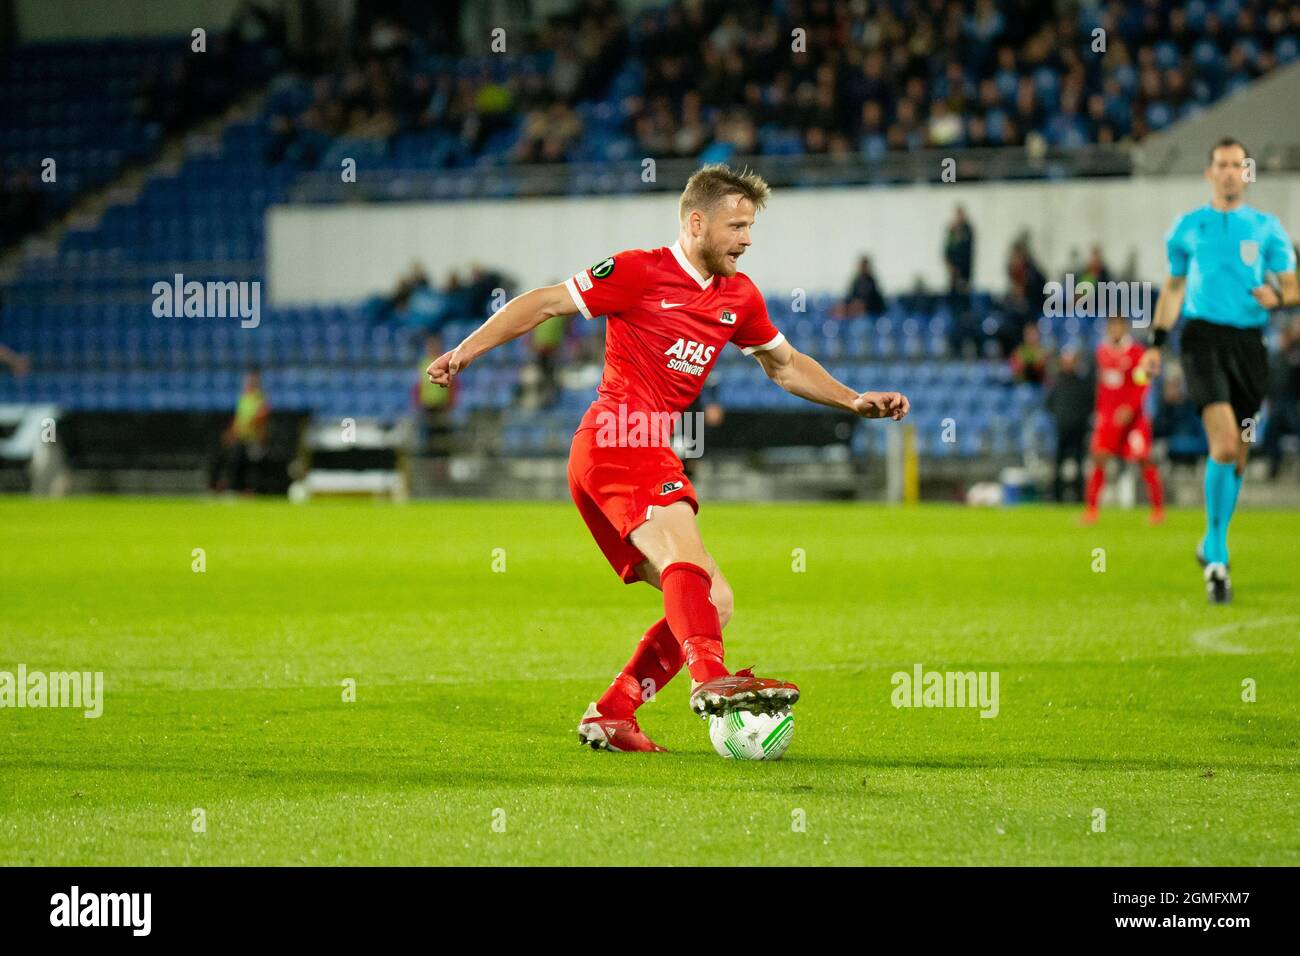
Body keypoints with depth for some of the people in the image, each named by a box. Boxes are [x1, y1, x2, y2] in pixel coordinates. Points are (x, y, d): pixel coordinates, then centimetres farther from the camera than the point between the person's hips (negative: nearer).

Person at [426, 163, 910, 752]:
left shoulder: (739, 297, 19)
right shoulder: (640, 272, -2)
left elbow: (786, 367, 33)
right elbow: (544, 304, 0)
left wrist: (854, 402, 21)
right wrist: (466, 351, -8)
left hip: (652, 453, 9)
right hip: (621, 440, -9)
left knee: (712, 603, 5)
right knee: (686, 558, -31)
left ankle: (610, 715, 3)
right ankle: (711, 679, -53)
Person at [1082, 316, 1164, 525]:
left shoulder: (1136, 353, -7)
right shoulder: (1102, 351, 11)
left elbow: (1143, 384, -13)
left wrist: (1130, 408, -24)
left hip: (1132, 416, -4)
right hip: (1108, 416, 4)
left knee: (1144, 461, -6)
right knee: (1098, 458, -7)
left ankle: (1158, 508, 6)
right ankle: (1091, 509, -2)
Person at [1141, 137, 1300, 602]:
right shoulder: (1188, 227, 9)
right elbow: (1174, 286, 19)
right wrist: (1157, 343, 13)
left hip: (1249, 341, 2)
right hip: (1203, 337, -2)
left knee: (1236, 455, 7)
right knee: (1224, 445, -20)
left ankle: (1211, 547, 27)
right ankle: (1217, 558, -15)